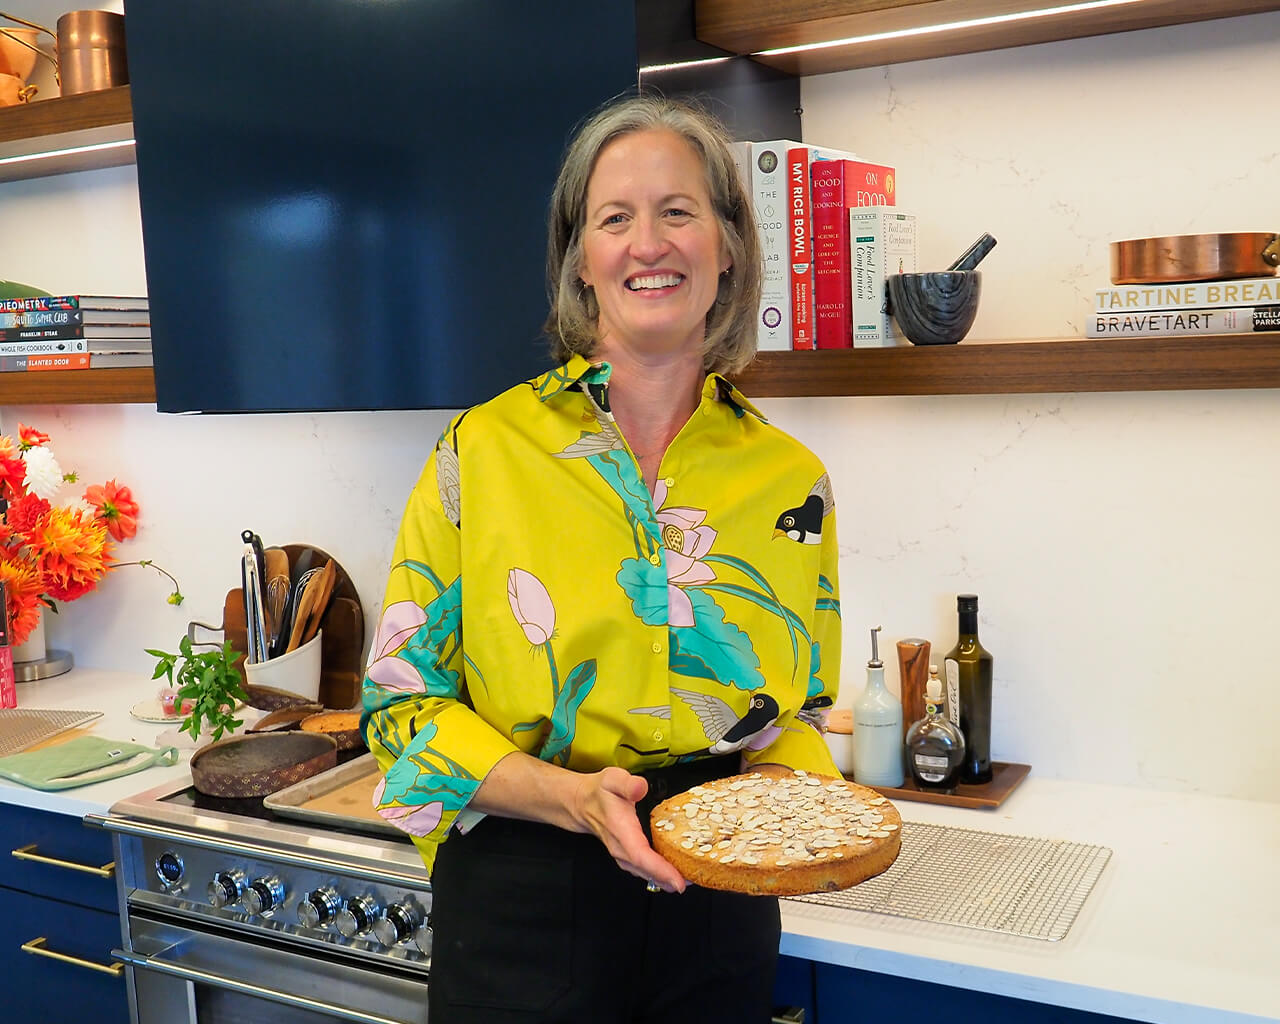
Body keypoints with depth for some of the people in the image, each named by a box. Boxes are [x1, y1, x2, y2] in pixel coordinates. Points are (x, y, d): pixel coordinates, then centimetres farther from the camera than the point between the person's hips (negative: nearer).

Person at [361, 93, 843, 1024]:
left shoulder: (794, 480, -1)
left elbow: (800, 708, 10)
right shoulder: (483, 451, -9)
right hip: (524, 904, -2)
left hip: (716, 908, 3)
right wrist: (571, 797, -18)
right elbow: (403, 699, -5)